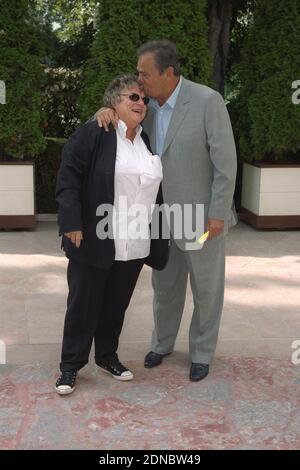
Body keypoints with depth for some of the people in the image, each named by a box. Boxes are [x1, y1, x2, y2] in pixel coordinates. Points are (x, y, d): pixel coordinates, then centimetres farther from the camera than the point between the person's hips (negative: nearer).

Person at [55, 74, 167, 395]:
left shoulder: (147, 140, 12)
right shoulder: (92, 134, -7)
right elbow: (68, 179, -11)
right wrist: (72, 224, -18)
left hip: (134, 245, 5)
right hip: (94, 241, -5)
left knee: (116, 305, 14)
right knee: (83, 305, 4)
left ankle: (107, 357, 30)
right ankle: (70, 366, 16)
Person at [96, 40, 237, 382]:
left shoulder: (208, 101, -21)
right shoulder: (148, 105, -2)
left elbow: (225, 160, -19)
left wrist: (218, 214, -19)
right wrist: (104, 112, -19)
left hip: (202, 214, -5)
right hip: (165, 214, 6)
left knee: (206, 287, 9)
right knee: (165, 284, 17)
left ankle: (202, 352, 28)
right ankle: (162, 342, 38)